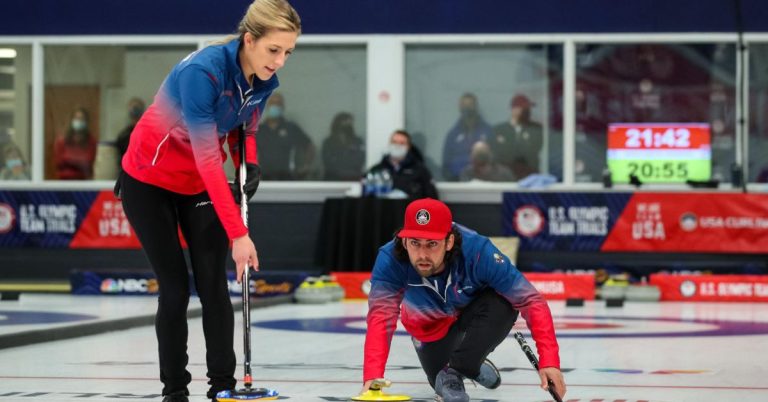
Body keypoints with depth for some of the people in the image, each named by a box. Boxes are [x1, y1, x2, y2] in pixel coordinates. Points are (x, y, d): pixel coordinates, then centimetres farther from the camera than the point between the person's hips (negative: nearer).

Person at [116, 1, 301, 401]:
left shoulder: (265, 80, -12)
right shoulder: (201, 71, -34)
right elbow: (207, 159, -36)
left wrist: (250, 165, -13)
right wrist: (237, 233, -38)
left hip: (200, 185, 5)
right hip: (149, 182, -5)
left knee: (214, 286, -2)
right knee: (175, 288, -4)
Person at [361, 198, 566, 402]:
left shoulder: (477, 251, -39)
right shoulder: (390, 260, -37)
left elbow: (531, 301, -34)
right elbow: (381, 318, -43)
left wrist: (549, 361, -43)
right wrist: (372, 378, -58)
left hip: (476, 312, -2)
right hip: (431, 326, 2)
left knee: (504, 304, -33)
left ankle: (455, 371, -16)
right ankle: (471, 364, 29)